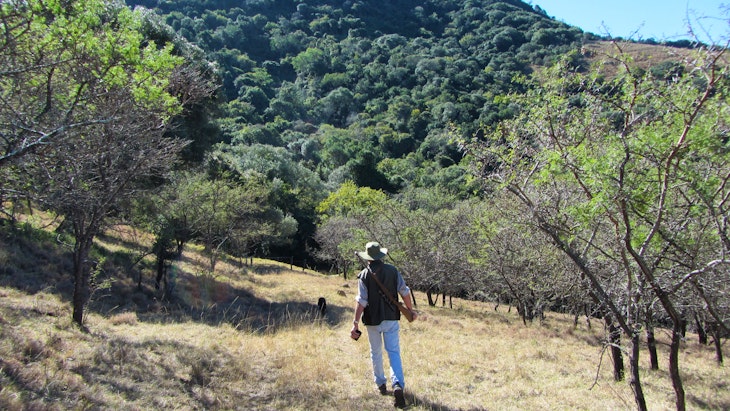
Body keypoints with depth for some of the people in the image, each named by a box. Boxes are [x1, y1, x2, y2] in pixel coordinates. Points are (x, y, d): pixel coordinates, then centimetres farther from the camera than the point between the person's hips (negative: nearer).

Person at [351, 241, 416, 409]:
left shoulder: (364, 275, -9)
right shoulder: (393, 271, -3)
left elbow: (361, 301, -14)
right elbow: (404, 292, 0)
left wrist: (355, 323, -12)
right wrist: (410, 310, 15)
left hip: (372, 320, -1)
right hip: (391, 318, 1)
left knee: (376, 352, 16)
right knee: (394, 352, 1)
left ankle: (381, 384, 27)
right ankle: (398, 385, -16)